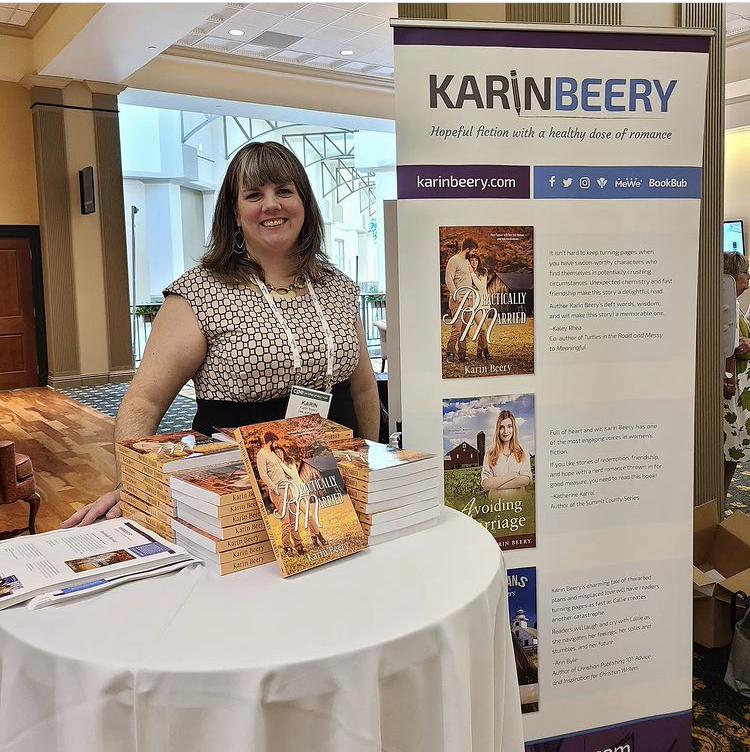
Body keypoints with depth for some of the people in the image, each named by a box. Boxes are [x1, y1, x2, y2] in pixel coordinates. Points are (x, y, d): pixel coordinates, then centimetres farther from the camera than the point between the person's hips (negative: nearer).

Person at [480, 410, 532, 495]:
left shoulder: (523, 453, 10)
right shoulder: (490, 454, 8)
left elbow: (526, 480, -1)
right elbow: (485, 484, -1)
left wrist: (496, 483, -7)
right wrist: (513, 476, -4)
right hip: (495, 499, 2)